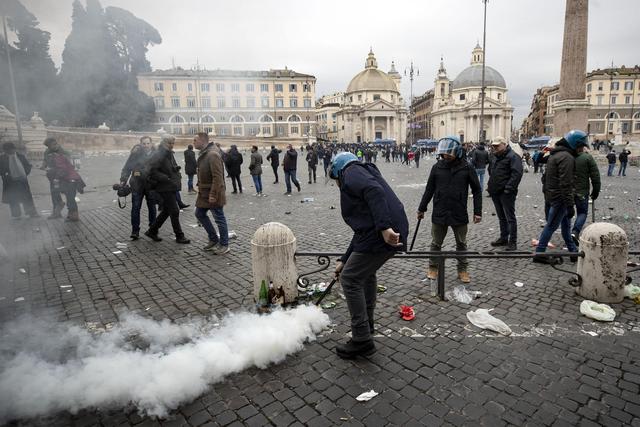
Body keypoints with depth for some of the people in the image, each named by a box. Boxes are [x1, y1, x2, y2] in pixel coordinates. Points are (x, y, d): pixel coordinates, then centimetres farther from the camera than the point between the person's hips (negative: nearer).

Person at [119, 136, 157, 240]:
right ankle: (135, 231, 6)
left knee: (152, 207, 12)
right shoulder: (136, 154, -3)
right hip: (137, 185, -1)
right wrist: (123, 180, -11)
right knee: (135, 208, 0)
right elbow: (127, 168, -3)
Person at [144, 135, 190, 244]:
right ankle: (179, 236, 7)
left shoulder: (169, 154, 13)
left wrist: (178, 175, 10)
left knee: (166, 211, 16)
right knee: (174, 211, -4)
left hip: (171, 187, 9)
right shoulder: (159, 155, -15)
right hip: (164, 188, -9)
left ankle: (152, 231, 29)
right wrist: (166, 178, -22)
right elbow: (151, 170, -23)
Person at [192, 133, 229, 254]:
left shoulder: (213, 154, -20)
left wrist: (213, 194, -25)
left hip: (213, 193, -10)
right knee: (200, 213, 17)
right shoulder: (204, 153, 12)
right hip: (204, 192, 11)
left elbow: (217, 177, -25)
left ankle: (224, 245, 13)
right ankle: (214, 239, 28)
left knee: (219, 219, 0)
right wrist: (200, 187, 16)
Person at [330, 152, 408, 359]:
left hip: (384, 234, -10)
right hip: (396, 231, 10)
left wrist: (384, 227, -30)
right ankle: (366, 324, 43)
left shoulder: (351, 172, 2)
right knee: (366, 273, 28)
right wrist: (344, 260, 35)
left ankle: (362, 340, 9)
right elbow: (362, 228, 32)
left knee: (350, 279, 1)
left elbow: (375, 192, -21)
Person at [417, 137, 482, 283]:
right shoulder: (437, 167, -2)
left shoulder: (467, 168, -6)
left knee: (461, 244, 13)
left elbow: (477, 190, 1)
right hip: (439, 214, 1)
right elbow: (429, 189, 6)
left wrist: (477, 212, -3)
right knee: (436, 243, 11)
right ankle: (433, 267, 27)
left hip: (459, 215, -1)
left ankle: (462, 269, 28)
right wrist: (422, 208, 9)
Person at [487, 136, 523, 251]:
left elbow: (517, 174, -20)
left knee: (510, 217, -2)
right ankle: (503, 238, 27)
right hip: (495, 192, 8)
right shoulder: (495, 157, 16)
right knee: (501, 217, 16)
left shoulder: (513, 156, -10)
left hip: (506, 193, -8)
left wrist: (509, 188, -24)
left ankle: (513, 241, 4)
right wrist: (490, 184, 18)